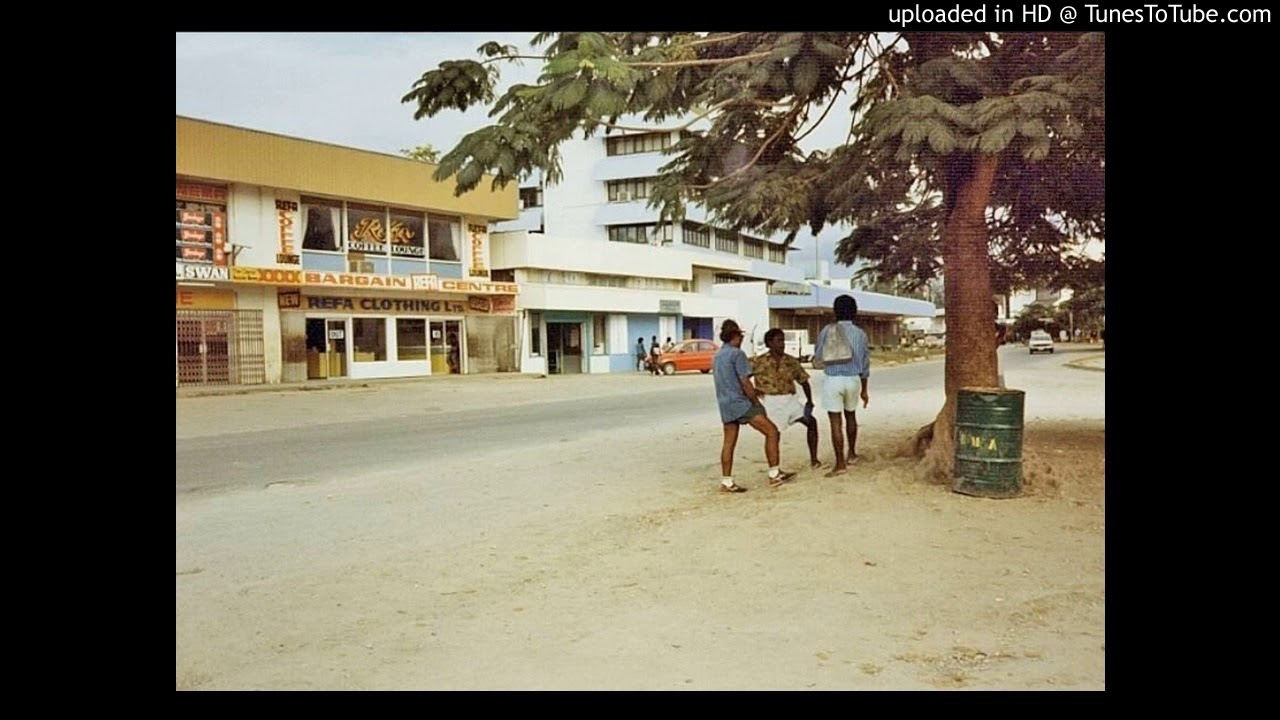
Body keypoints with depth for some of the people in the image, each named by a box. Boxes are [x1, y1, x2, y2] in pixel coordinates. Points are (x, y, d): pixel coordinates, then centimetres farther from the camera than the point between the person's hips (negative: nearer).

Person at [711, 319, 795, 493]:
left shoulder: (717, 356, 17)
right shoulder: (737, 354, -11)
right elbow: (745, 382, -15)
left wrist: (754, 392, 26)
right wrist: (757, 403, -6)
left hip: (725, 404, 9)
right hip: (740, 402, -9)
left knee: (729, 443, 10)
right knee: (772, 431, -5)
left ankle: (726, 482, 9)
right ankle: (774, 474, -6)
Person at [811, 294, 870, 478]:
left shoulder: (828, 331, -9)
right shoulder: (860, 334, 1)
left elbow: (818, 357, -1)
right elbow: (865, 365, 7)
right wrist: (864, 390, 16)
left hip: (832, 379, -4)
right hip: (852, 380, 4)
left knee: (835, 422, -2)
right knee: (850, 416, 24)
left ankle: (840, 464, -3)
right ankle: (852, 453, 37)